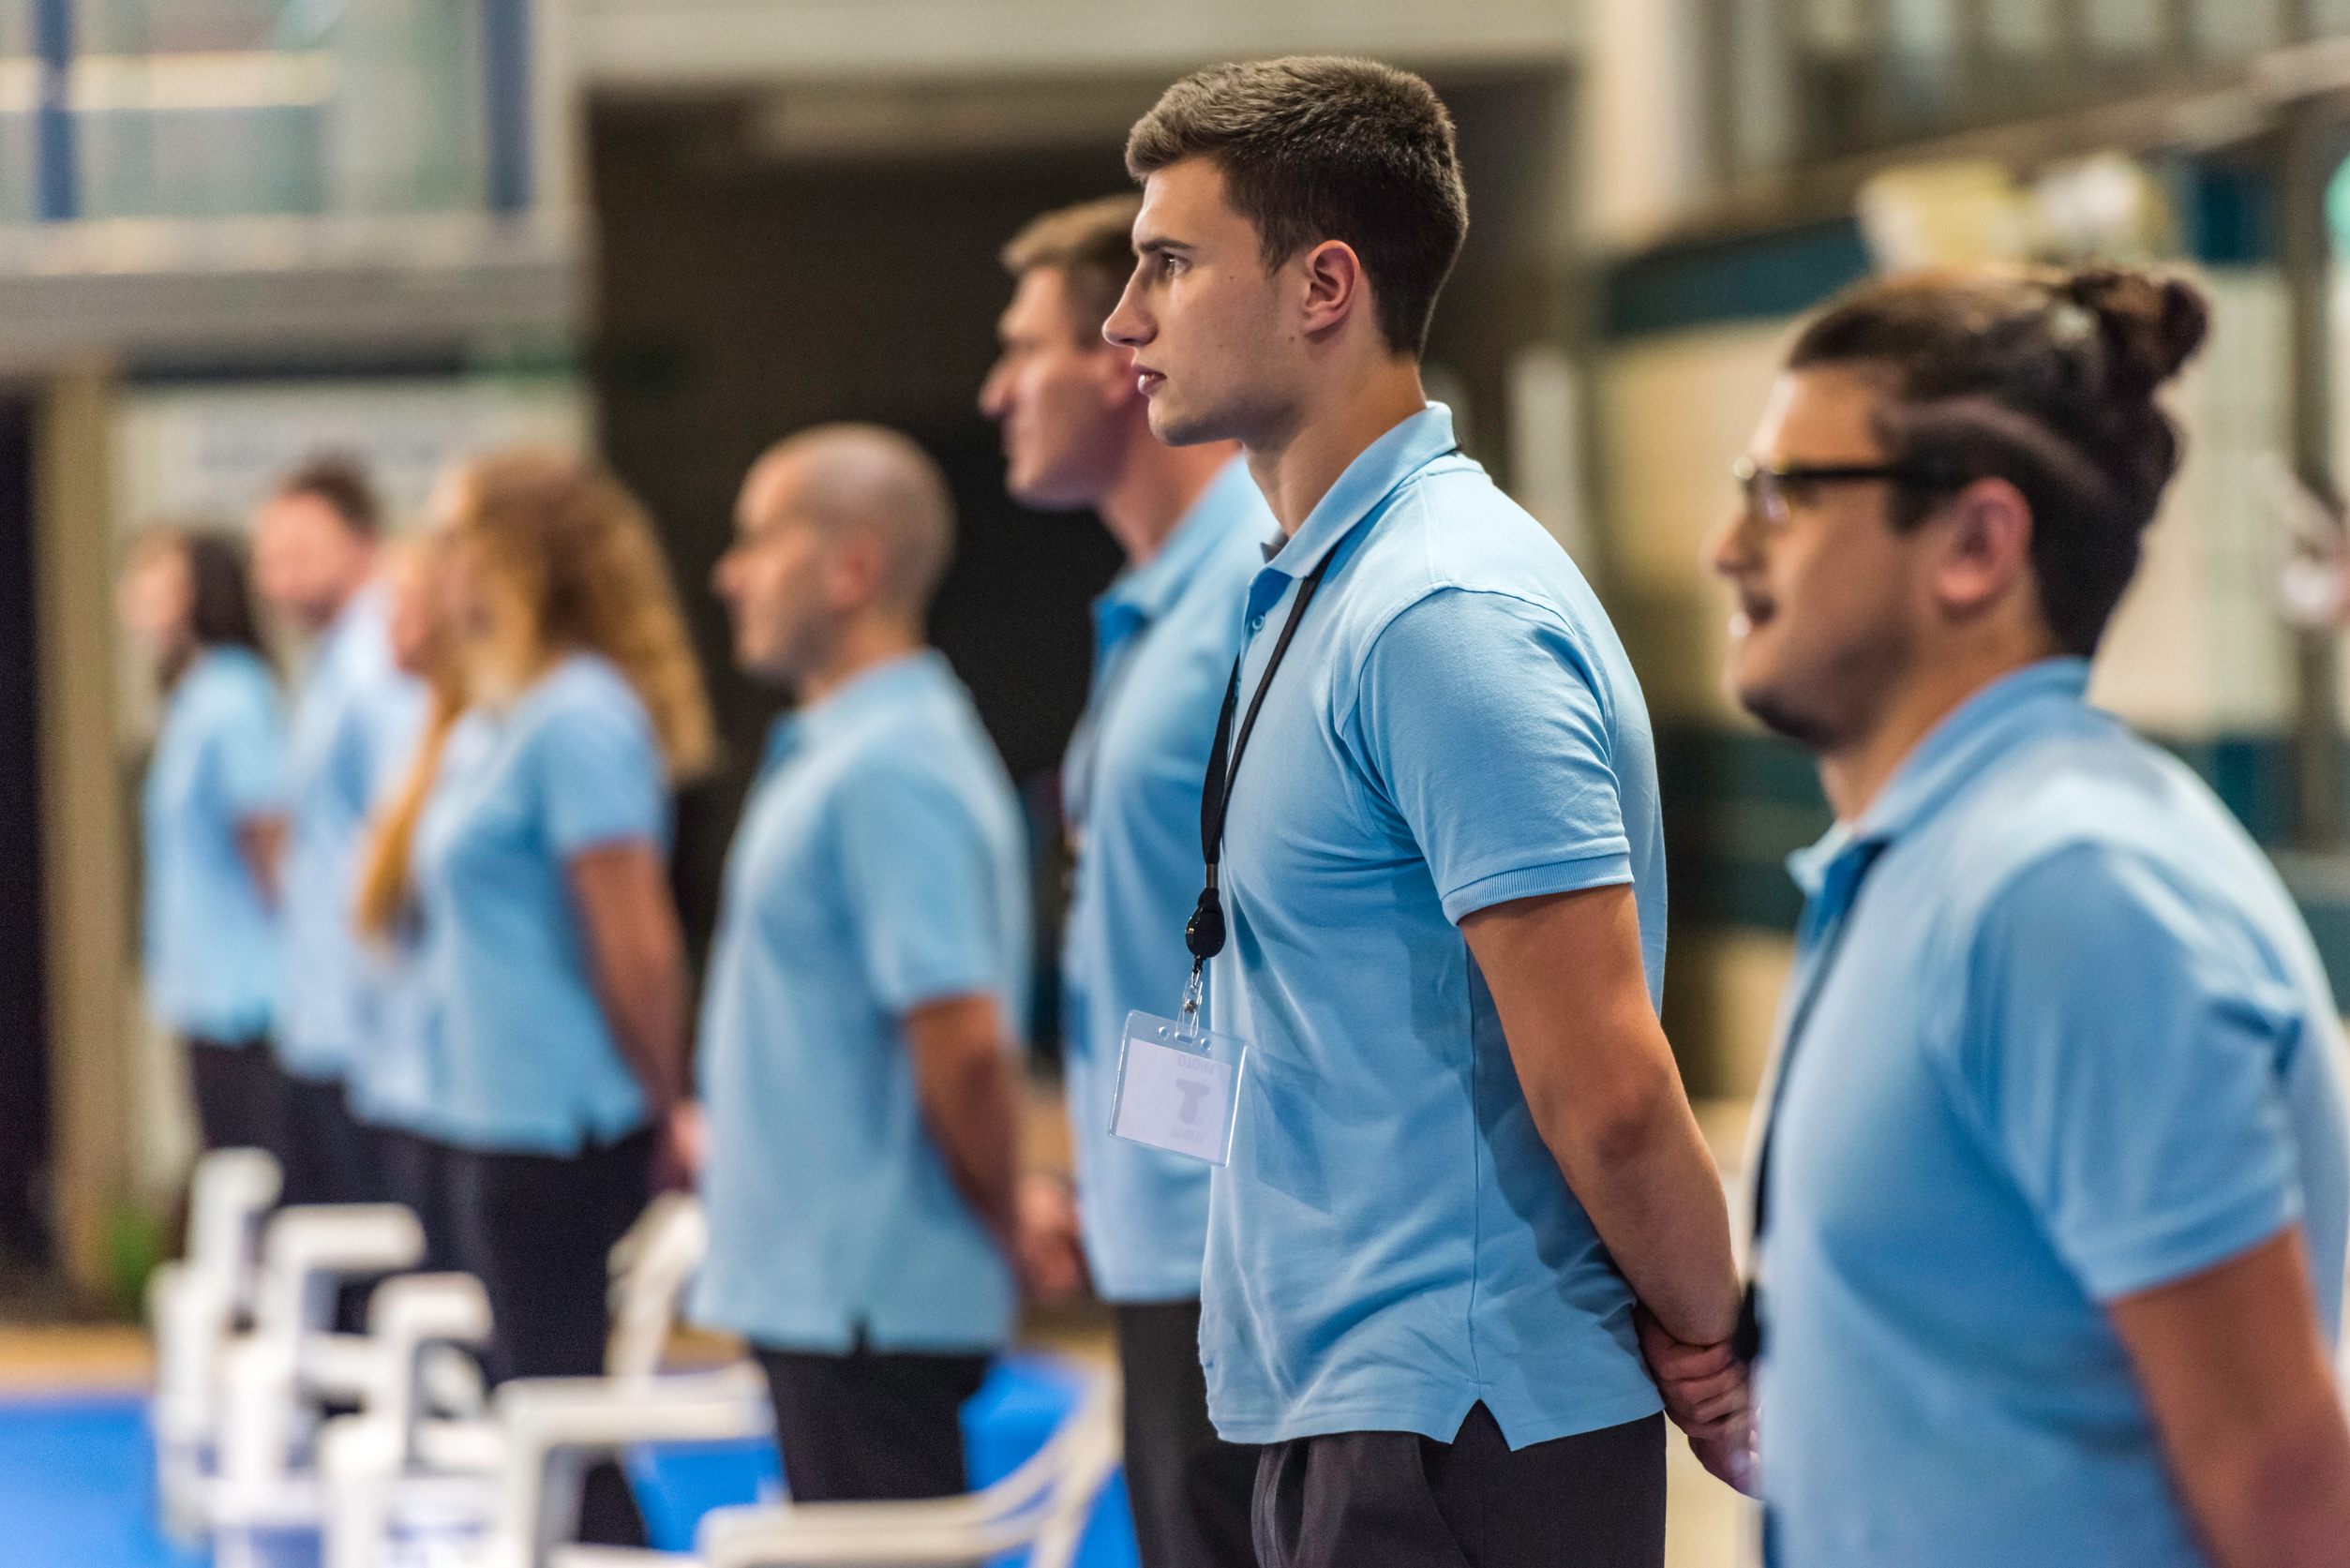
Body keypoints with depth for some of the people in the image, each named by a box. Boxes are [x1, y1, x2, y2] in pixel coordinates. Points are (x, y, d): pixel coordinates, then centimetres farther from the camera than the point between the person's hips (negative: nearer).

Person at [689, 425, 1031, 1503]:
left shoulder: (889, 769, -19)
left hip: (867, 1294, -10)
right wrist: (731, 1125, 22)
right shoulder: (831, 753, 15)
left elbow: (963, 1039, -24)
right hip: (813, 1282, 10)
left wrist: (1005, 1229, -12)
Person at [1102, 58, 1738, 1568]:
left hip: (1455, 1433, -9)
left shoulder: (1448, 617, -19)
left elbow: (1606, 1088, -21)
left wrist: (1720, 1359, -10)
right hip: (1340, 1406, 9)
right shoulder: (1323, 590, 14)